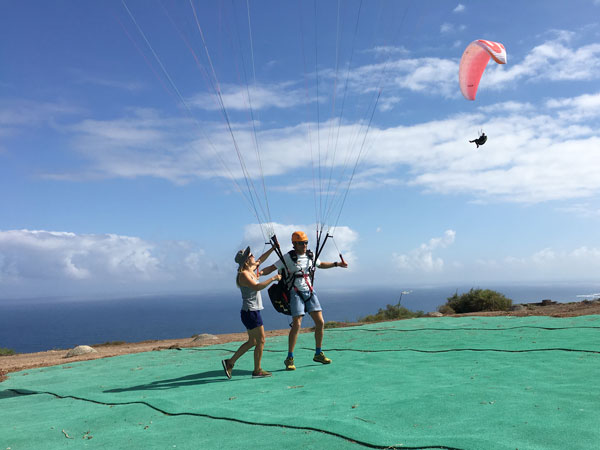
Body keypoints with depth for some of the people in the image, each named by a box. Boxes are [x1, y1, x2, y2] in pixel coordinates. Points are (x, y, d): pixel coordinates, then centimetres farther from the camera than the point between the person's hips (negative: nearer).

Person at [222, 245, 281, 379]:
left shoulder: (251, 271, 11)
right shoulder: (243, 274, -16)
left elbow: (260, 260, 26)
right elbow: (257, 287, -30)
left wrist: (273, 248, 23)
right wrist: (273, 279, -24)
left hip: (252, 312, 10)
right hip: (250, 312, -10)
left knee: (252, 341, 16)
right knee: (261, 340, -2)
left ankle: (230, 362, 22)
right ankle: (257, 371, 8)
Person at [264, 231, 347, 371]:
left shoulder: (309, 256, 9)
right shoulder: (288, 257, -8)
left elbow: (321, 264, 27)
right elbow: (272, 267, -11)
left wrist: (336, 264, 19)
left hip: (310, 292, 6)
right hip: (296, 293, -6)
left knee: (320, 323, 3)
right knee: (296, 325, -13)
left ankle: (318, 354, 19)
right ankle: (289, 358, 0)